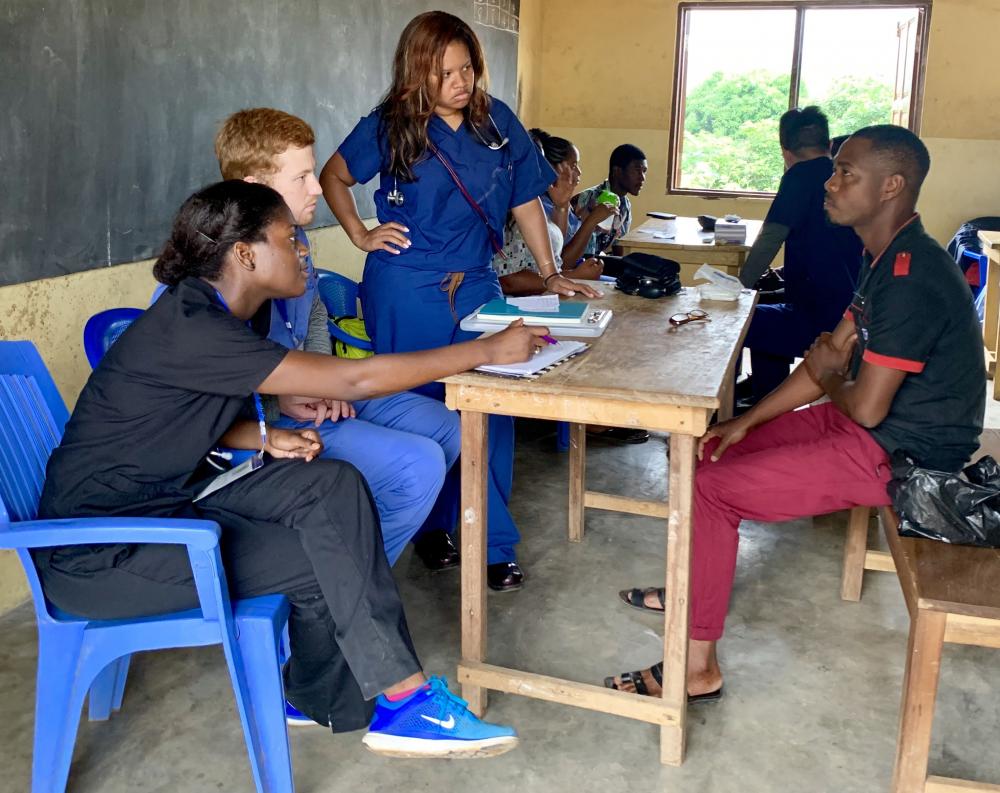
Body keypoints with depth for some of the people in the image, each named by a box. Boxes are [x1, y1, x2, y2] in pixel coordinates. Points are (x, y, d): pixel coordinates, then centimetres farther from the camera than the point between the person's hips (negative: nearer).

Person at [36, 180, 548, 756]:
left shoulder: (219, 314, 4)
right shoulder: (189, 329, -26)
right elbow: (355, 379, -29)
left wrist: (265, 438, -7)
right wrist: (489, 350, -22)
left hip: (166, 495, 9)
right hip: (97, 551, -9)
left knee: (333, 484, -9)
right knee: (325, 559, -17)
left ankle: (332, 702, 2)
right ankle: (403, 705, 1)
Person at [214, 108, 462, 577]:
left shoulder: (292, 235, 3)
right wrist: (281, 403, -25)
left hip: (304, 393, 9)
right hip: (260, 420, -9)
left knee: (445, 428, 8)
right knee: (420, 465, -20)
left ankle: (414, 527, 34)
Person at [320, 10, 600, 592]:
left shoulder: (497, 121, 2)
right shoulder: (390, 127, -4)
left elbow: (525, 199, 7)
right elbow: (334, 177, 9)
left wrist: (550, 274, 4)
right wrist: (361, 235, -1)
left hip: (475, 287, 2)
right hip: (405, 292, -2)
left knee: (490, 409, -1)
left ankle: (495, 544, 9)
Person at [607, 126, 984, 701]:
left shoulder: (912, 279, -26)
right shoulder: (886, 260, 8)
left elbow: (866, 407, -27)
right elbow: (835, 356, 11)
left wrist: (829, 379, -3)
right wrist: (746, 422, 4)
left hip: (900, 455, -10)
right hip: (869, 426, 10)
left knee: (710, 486, -16)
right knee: (709, 446, 11)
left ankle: (698, 669, -6)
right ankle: (693, 588, 26)